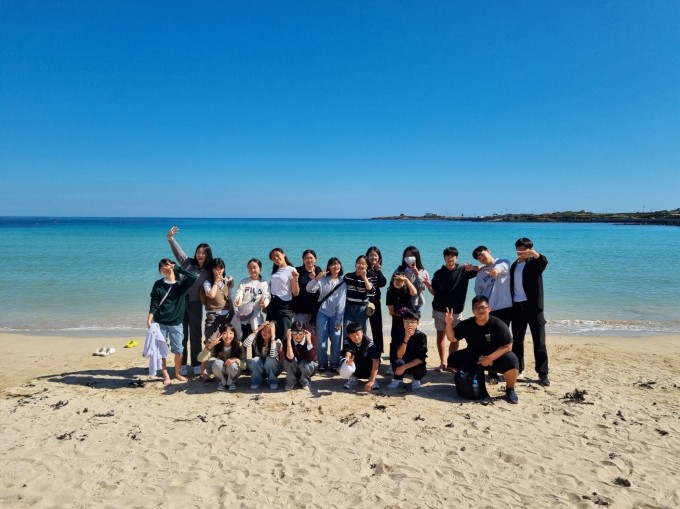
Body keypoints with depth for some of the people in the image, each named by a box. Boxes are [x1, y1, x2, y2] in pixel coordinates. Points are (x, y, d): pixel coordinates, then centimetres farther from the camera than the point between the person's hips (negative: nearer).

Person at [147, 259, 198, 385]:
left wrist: (177, 268, -13)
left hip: (176, 323, 0)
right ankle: (165, 376, 15)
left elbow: (194, 277, -19)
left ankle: (177, 373, 22)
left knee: (178, 349, 3)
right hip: (160, 323, 0)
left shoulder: (182, 283, 0)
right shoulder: (158, 284, 1)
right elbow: (154, 304, -1)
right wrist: (149, 320, -10)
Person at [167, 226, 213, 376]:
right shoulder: (188, 263, 4)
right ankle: (182, 365, 15)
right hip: (181, 302, 1)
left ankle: (196, 365, 16)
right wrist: (170, 238, -12)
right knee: (181, 335, 6)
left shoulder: (208, 272, 1)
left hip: (195, 304, -1)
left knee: (195, 335, 6)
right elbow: (177, 250, -1)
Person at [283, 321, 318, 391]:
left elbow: (311, 358, -36)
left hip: (307, 367, -1)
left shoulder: (311, 339, -23)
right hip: (293, 370, 1)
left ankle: (306, 382, 0)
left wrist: (308, 340, -37)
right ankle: (291, 382, -2)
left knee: (304, 363, -33)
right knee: (288, 360, -29)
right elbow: (290, 358, -38)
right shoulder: (288, 341, -22)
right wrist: (289, 340, -42)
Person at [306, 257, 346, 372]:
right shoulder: (322, 280, 3)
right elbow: (309, 289, -10)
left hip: (335, 315, 1)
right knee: (321, 340, -1)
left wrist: (339, 320, -6)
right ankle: (322, 364, 11)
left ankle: (334, 364, 12)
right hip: (322, 313, 0)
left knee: (336, 340, -2)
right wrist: (316, 279, -25)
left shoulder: (342, 283, 5)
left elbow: (341, 303, -1)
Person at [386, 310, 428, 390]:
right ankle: (398, 379, 1)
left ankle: (416, 380, 5)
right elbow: (399, 356, -22)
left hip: (416, 364, -1)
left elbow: (421, 358, -22)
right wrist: (406, 338, -33)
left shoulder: (421, 336, -16)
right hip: (403, 363, 1)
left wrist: (404, 367, -29)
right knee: (398, 362, -31)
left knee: (421, 370, -32)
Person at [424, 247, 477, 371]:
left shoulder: (463, 271, 0)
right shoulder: (439, 273, 3)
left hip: (455, 310, -1)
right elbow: (434, 292, 4)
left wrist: (473, 267, -26)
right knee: (440, 334, 5)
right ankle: (443, 362, 11)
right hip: (439, 309, 2)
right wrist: (428, 285, -17)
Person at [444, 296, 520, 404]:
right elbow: (452, 338, -4)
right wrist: (449, 323, -22)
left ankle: (510, 389, -5)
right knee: (453, 359, -16)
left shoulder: (498, 325, -19)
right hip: (473, 357, 3)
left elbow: (507, 346, -21)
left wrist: (490, 358, -31)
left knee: (511, 360, -33)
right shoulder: (466, 324, -9)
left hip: (496, 357, -3)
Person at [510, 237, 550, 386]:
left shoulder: (534, 263, -3)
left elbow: (544, 261, -28)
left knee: (539, 342, -2)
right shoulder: (514, 265, 13)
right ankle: (517, 370, 22)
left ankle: (543, 374, 7)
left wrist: (533, 253, -49)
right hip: (517, 307, 5)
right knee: (517, 341, 11)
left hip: (533, 307, -5)